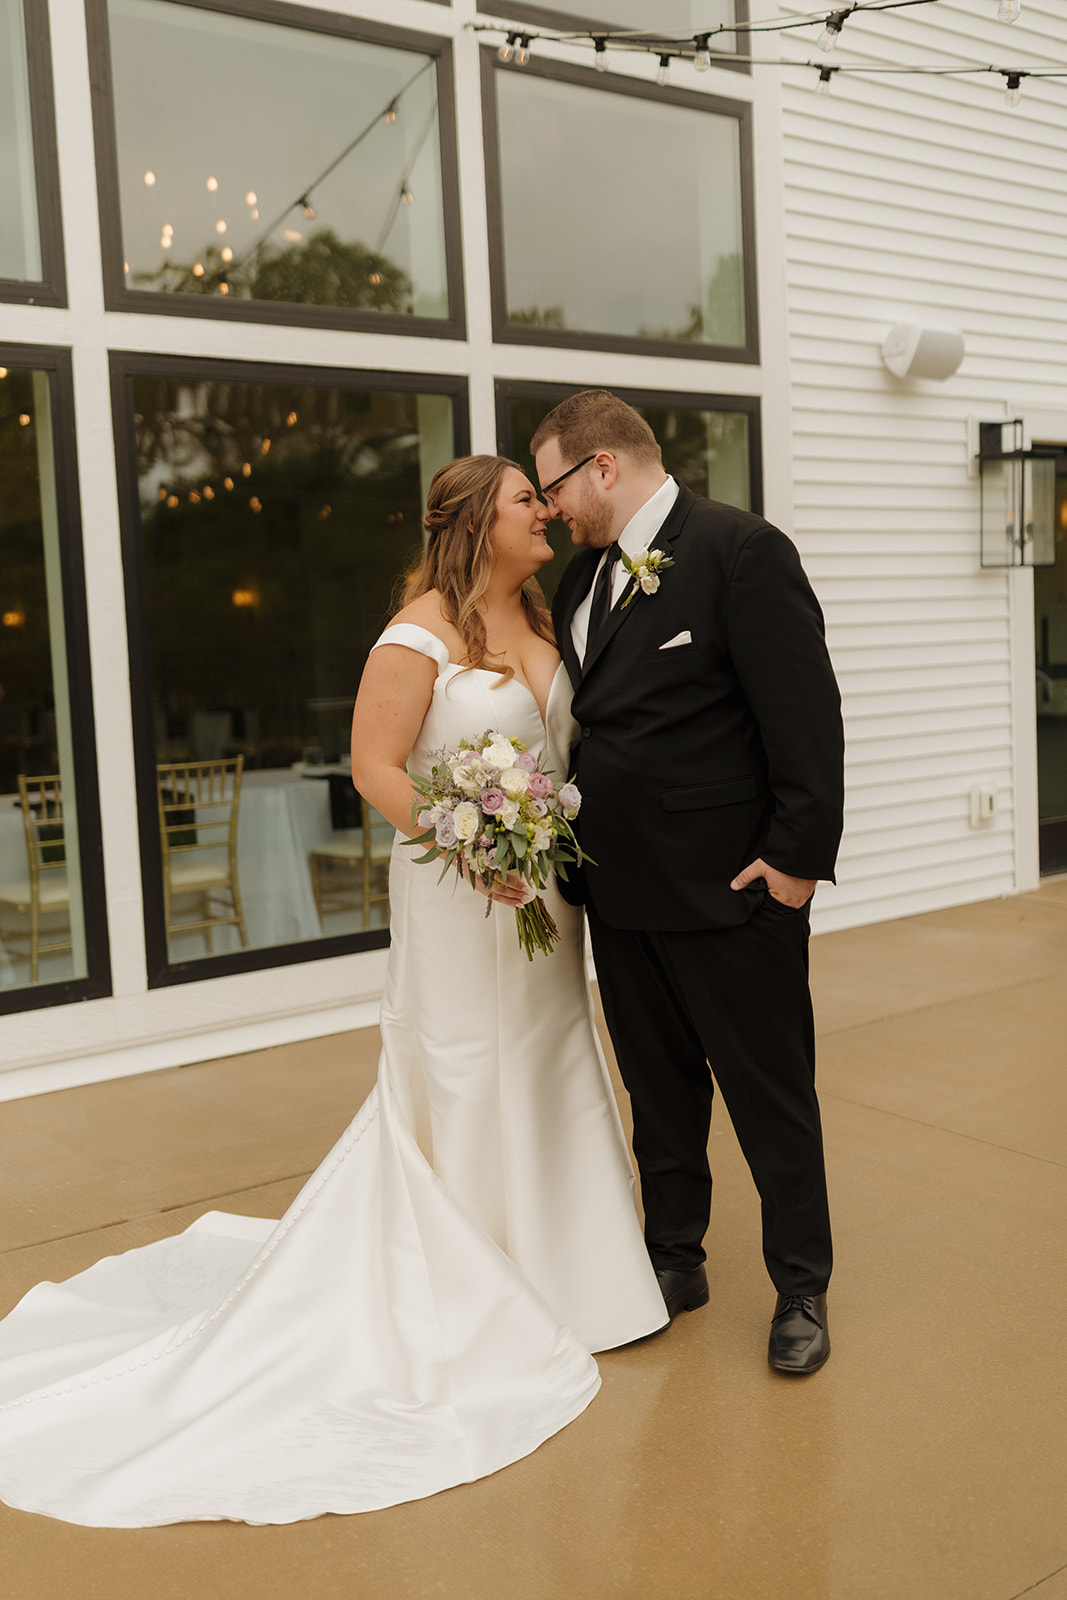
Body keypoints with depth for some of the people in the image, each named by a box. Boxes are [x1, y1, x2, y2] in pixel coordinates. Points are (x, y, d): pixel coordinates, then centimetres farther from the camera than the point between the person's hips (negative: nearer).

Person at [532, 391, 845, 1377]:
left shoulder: (742, 550, -11)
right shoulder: (584, 575, 11)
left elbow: (806, 712, -15)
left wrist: (798, 855, -18)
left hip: (731, 888, -7)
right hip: (620, 889, 7)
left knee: (771, 1094, 7)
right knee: (659, 1088, 18)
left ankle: (802, 1287, 25)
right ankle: (675, 1261, 35)